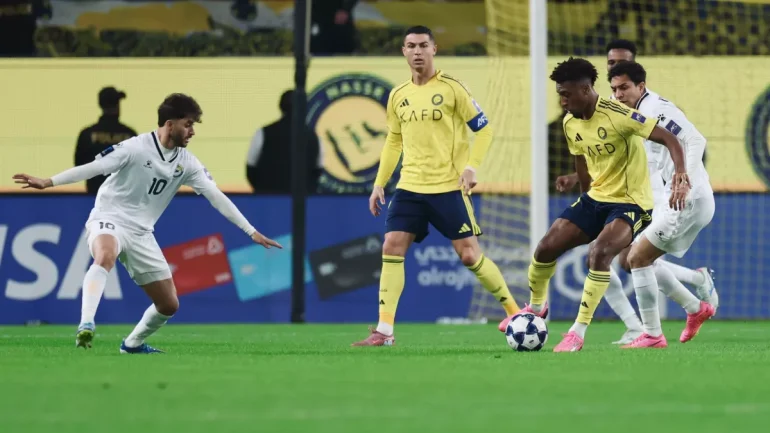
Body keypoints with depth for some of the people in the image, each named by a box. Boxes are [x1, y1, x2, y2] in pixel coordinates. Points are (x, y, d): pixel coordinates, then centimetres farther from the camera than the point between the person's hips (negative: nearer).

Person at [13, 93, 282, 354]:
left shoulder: (187, 163, 2)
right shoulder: (136, 148, -15)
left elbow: (216, 197, 5)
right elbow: (92, 168, -16)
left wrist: (252, 232, 2)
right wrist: (48, 183, -23)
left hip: (141, 234, 6)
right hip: (110, 219, -6)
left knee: (169, 305, 5)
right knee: (105, 256, -42)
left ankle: (132, 344, 30)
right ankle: (86, 327, -52)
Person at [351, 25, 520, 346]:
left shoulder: (450, 88, -6)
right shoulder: (398, 96, 10)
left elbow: (483, 129, -3)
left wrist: (471, 166, -16)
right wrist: (379, 184, 15)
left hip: (448, 187, -5)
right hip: (410, 187, 5)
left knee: (469, 254, -6)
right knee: (392, 248, -7)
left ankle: (515, 312, 11)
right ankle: (384, 330, -6)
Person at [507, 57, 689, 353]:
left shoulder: (617, 115, -23)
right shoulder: (570, 124, 1)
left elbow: (669, 140, -25)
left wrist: (681, 178, -39)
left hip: (630, 203, -7)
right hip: (595, 197, 7)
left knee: (600, 254, -30)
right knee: (546, 247, -1)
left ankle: (578, 333, -20)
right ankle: (536, 307, 28)